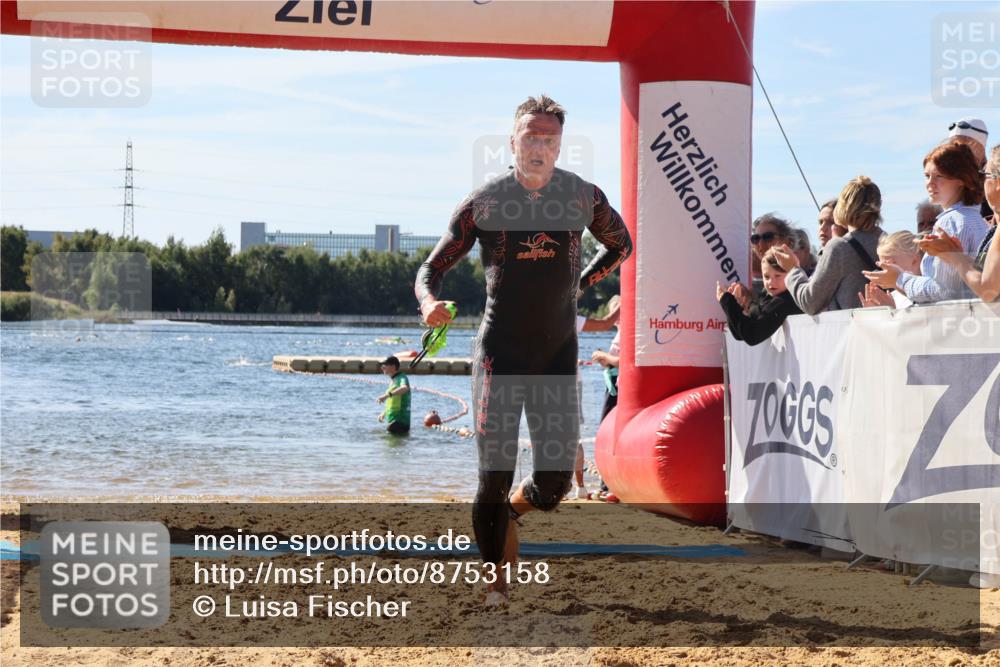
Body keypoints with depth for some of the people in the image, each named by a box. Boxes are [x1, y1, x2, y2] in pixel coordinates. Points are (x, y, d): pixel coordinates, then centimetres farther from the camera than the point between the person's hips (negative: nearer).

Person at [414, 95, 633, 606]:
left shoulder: (584, 198, 1)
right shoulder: (484, 203, -4)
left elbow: (621, 245, 21)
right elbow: (432, 267, 0)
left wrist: (578, 286, 9)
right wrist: (429, 302, -22)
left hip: (558, 353, 2)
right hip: (499, 352, -2)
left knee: (555, 481, -1)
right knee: (494, 476, -5)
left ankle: (511, 509, 33)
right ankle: (495, 583, 10)